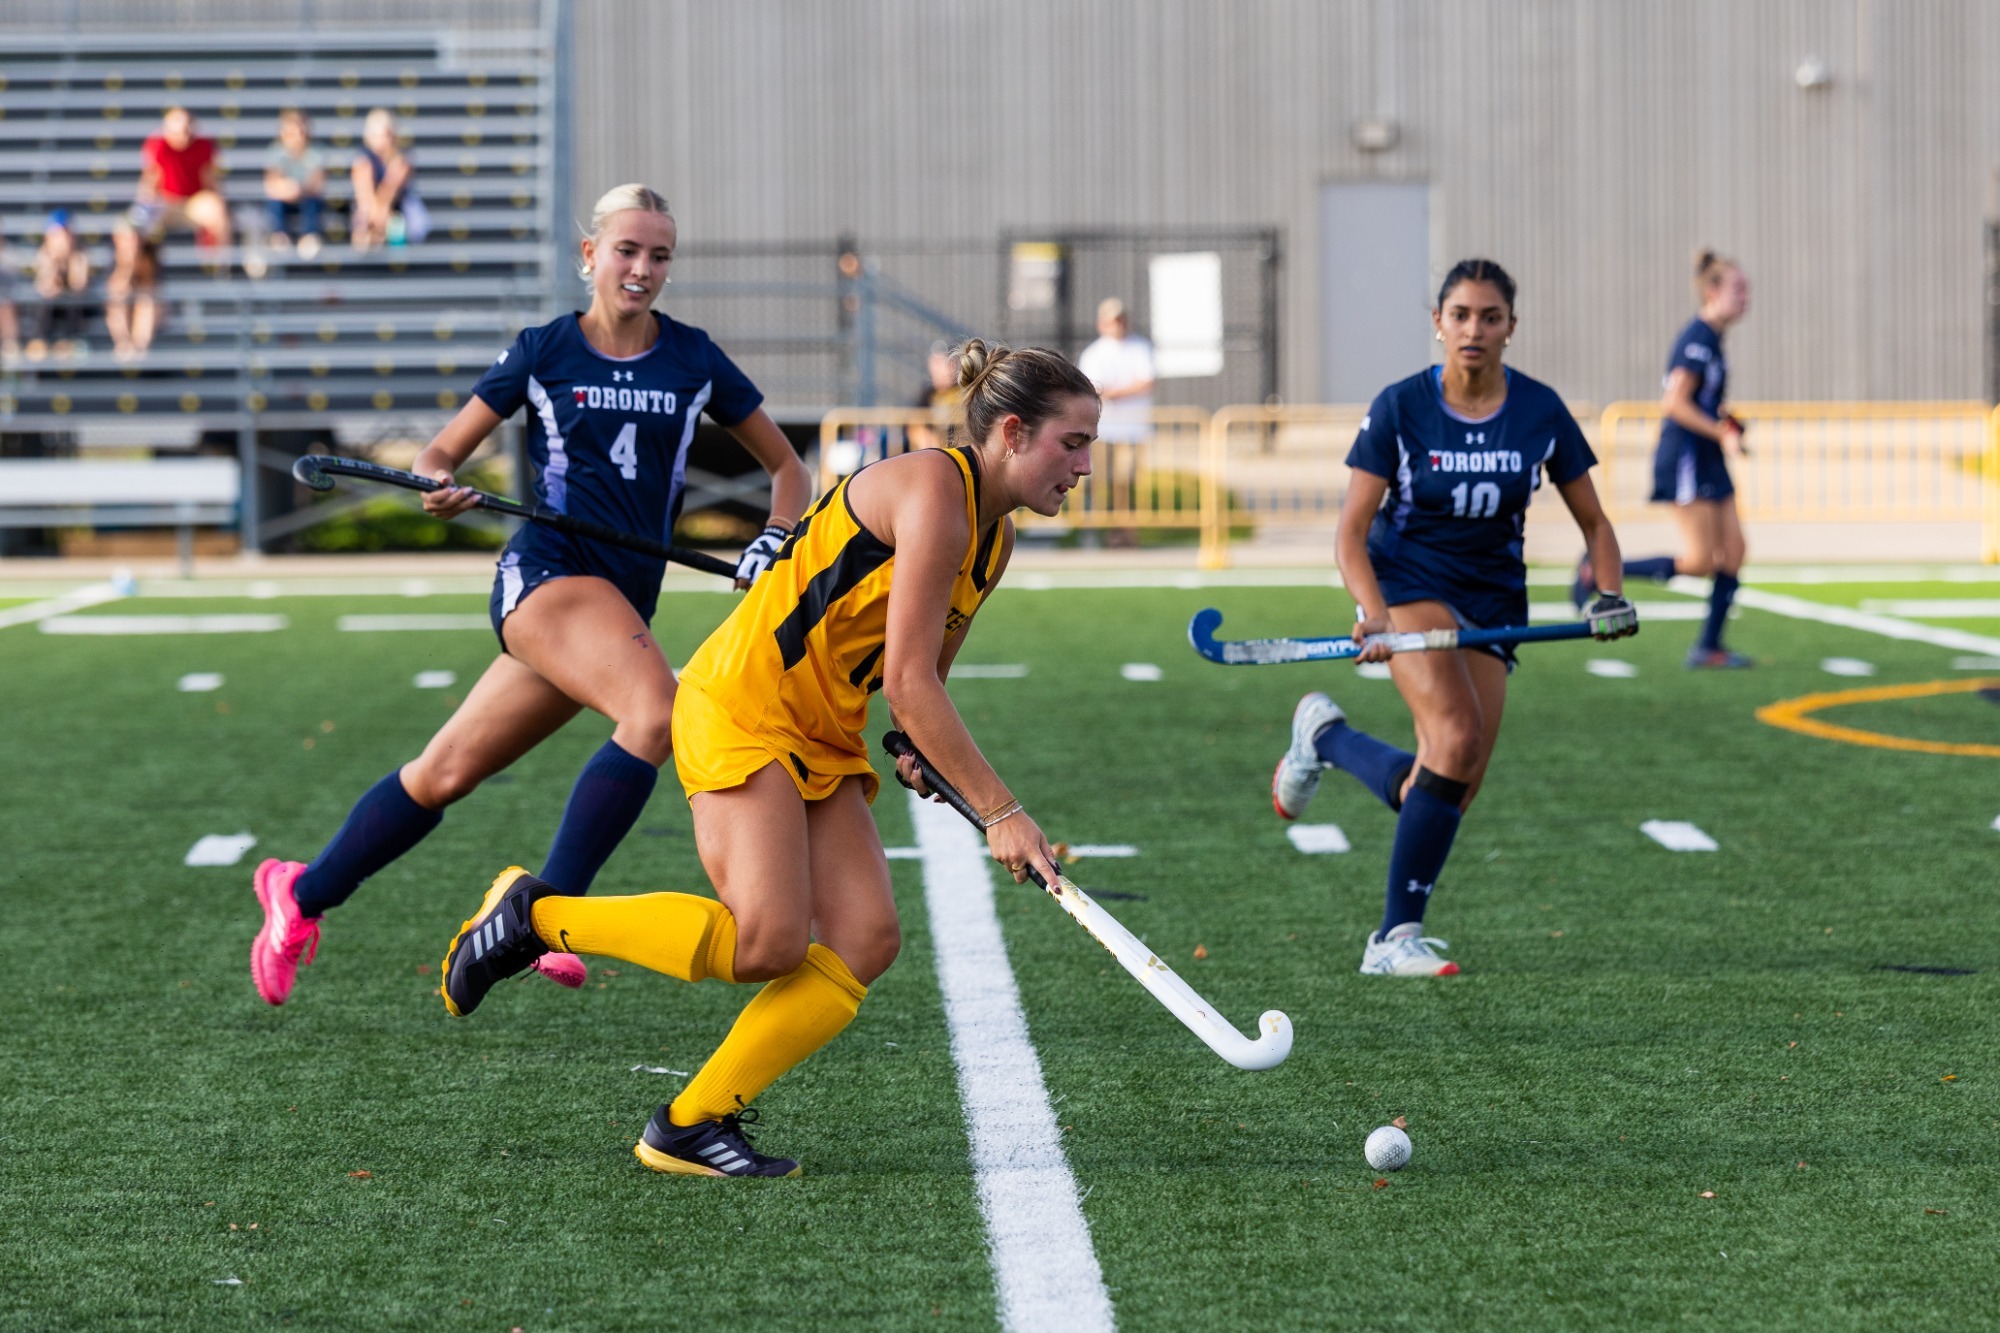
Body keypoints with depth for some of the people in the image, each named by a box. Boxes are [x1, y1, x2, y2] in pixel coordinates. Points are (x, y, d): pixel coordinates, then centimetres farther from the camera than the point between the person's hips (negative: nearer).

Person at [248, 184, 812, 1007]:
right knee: (654, 713, -30)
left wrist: (776, 539, 0)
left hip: (624, 599, 4)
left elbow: (786, 465, 18)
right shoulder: (543, 352, 3)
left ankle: (302, 895, 24)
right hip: (548, 571, -4)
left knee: (445, 774, 7)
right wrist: (438, 485, -13)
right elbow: (443, 451, 10)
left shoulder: (694, 360, 10)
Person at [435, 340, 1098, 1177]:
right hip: (744, 704, -9)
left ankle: (692, 1126, -2)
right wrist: (1000, 812, -18)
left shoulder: (995, 540, 11)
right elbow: (907, 683, -21)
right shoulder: (934, 490, -18)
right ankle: (534, 916, -2)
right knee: (769, 941, -20)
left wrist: (919, 751, -2)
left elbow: (918, 683, 20)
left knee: (867, 940, -7)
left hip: (823, 741, 9)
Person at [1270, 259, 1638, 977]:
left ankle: (1325, 737, 20)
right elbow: (1352, 531, -10)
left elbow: (1593, 521, 8)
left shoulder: (1540, 411, -2)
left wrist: (1608, 593, -11)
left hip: (1492, 603, 4)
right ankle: (1399, 934, -17)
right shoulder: (1399, 407, -9)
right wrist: (1374, 615, -26)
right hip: (1407, 583, -3)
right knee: (1458, 735, -29)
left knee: (1447, 791, -8)